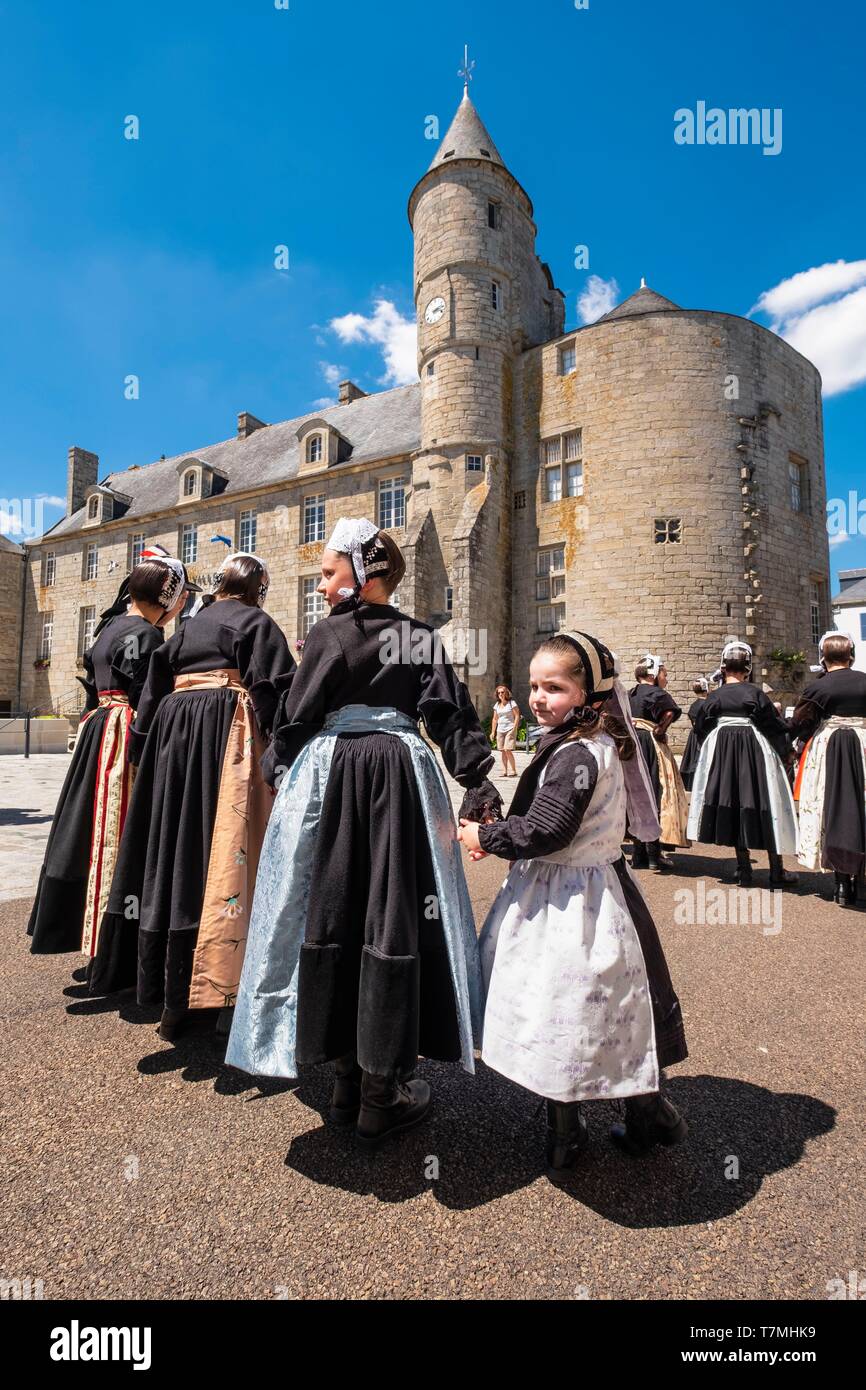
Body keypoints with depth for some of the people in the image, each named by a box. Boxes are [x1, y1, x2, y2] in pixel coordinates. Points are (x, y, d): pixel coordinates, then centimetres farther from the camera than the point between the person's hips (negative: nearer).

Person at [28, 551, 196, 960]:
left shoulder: (109, 626, 15)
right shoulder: (146, 635, -13)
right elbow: (144, 702, -18)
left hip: (98, 731, 9)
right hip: (126, 739, -9)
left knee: (94, 830, 16)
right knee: (118, 836, -4)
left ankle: (67, 924, 28)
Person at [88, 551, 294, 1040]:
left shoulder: (188, 627, 21)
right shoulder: (257, 623, 4)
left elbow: (155, 691, 18)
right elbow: (275, 691, -9)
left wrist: (144, 750, 20)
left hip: (174, 732, 6)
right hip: (228, 734, -6)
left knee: (172, 849, 9)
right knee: (220, 857, -6)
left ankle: (172, 998, 17)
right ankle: (216, 987, -3)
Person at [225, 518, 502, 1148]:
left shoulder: (329, 634, -2)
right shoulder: (423, 638, 7)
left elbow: (296, 716, -1)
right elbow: (452, 716, 1)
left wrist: (278, 767, 14)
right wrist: (478, 781, 4)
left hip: (330, 773, -2)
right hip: (403, 773, 2)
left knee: (332, 914, 10)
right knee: (395, 920, 6)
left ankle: (350, 1078, 22)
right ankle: (381, 1093, 15)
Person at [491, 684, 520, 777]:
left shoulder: (512, 703, -3)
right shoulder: (497, 705, 12)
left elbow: (517, 716, -6)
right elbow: (495, 719, 17)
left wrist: (514, 729, -14)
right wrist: (493, 732, 13)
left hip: (510, 729, -5)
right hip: (500, 730, 6)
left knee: (508, 750, -14)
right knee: (503, 751, 4)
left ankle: (513, 771, -6)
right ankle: (505, 771, 9)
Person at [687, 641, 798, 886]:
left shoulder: (713, 697, -1)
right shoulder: (755, 694, -8)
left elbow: (701, 730, 7)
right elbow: (776, 727, -4)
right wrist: (786, 750, 11)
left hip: (721, 753, 2)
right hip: (755, 753, -2)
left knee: (732, 804, 10)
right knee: (763, 806, 5)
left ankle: (744, 867, 14)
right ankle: (776, 871, 11)